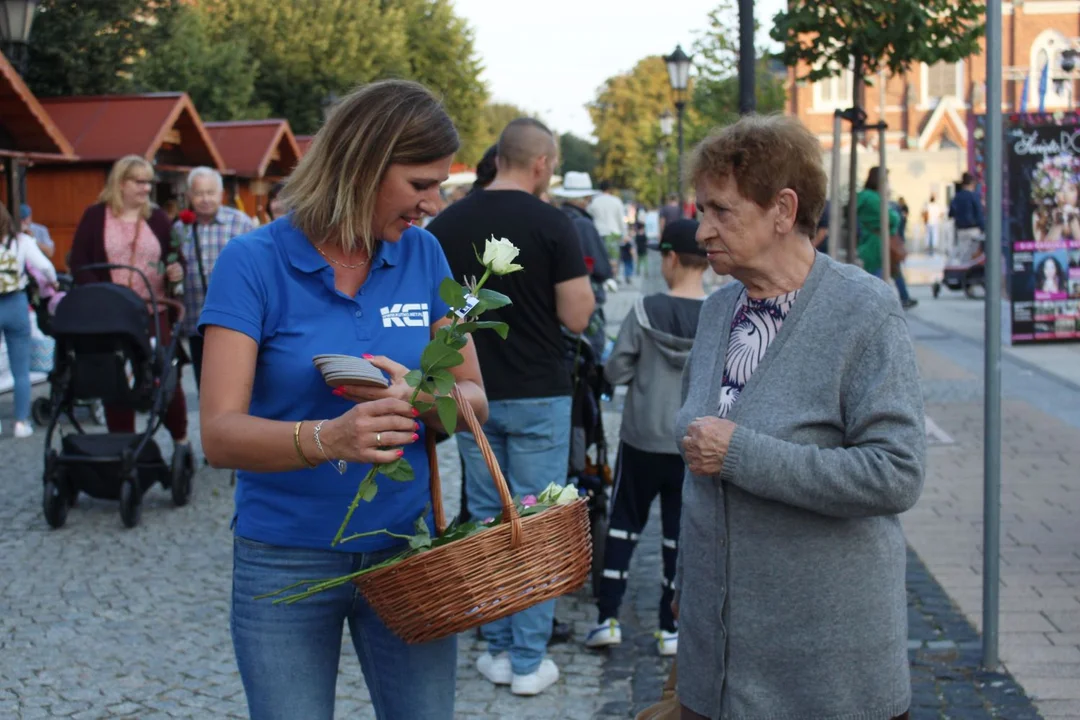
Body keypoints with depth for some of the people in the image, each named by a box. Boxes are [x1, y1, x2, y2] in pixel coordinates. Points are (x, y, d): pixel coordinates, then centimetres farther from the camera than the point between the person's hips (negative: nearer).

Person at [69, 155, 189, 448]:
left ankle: (180, 439, 19)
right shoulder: (95, 216, 3)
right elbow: (78, 263, 0)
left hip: (155, 313, 1)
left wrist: (177, 270, -10)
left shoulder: (158, 217, 9)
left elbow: (176, 256, 14)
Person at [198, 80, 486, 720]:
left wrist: (419, 397, -21)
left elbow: (474, 400, 2)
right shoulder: (254, 263, -11)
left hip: (406, 547, 3)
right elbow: (220, 434, -19)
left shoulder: (423, 255, 1)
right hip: (286, 563, -3)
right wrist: (327, 437, -38)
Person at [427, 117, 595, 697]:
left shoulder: (446, 224, 1)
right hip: (538, 395, -4)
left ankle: (498, 649, 20)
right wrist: (583, 290, 8)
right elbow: (577, 317, -11)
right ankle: (529, 660, 9)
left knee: (485, 517, 12)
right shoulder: (550, 223, -12)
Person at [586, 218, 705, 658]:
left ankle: (608, 617, 9)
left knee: (623, 524, 13)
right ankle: (670, 629, 14)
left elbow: (615, 371, -9)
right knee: (680, 532, 10)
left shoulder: (645, 310, -12)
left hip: (642, 440, -1)